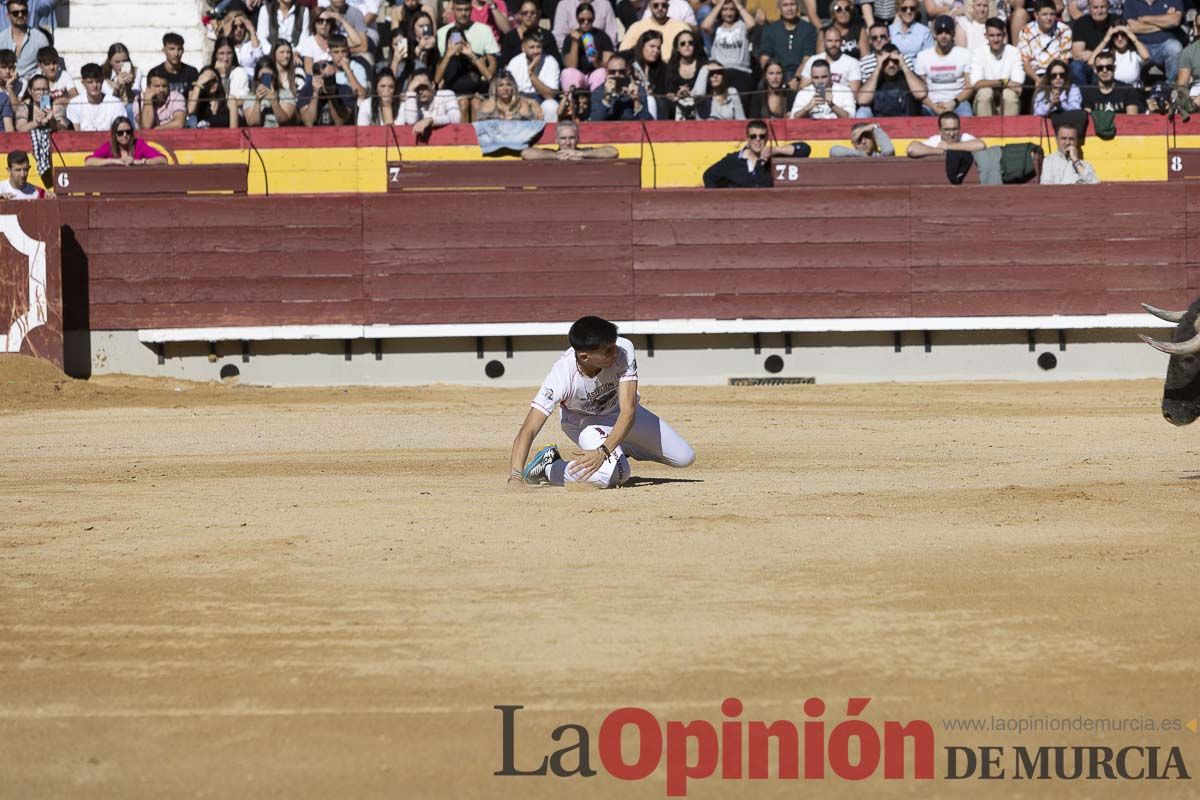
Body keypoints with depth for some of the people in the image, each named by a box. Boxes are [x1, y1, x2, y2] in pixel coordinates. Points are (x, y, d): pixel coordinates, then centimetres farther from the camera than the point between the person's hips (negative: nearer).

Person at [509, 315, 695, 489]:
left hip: (619, 412, 4)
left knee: (685, 458, 3)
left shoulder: (624, 350, -36)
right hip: (582, 420, -4)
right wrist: (515, 477, -57)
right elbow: (528, 430, -43)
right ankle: (548, 468, -6)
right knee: (613, 473, -33)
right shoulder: (563, 374, -40)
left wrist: (602, 451, -50)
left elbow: (628, 411, -37)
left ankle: (624, 450, 28)